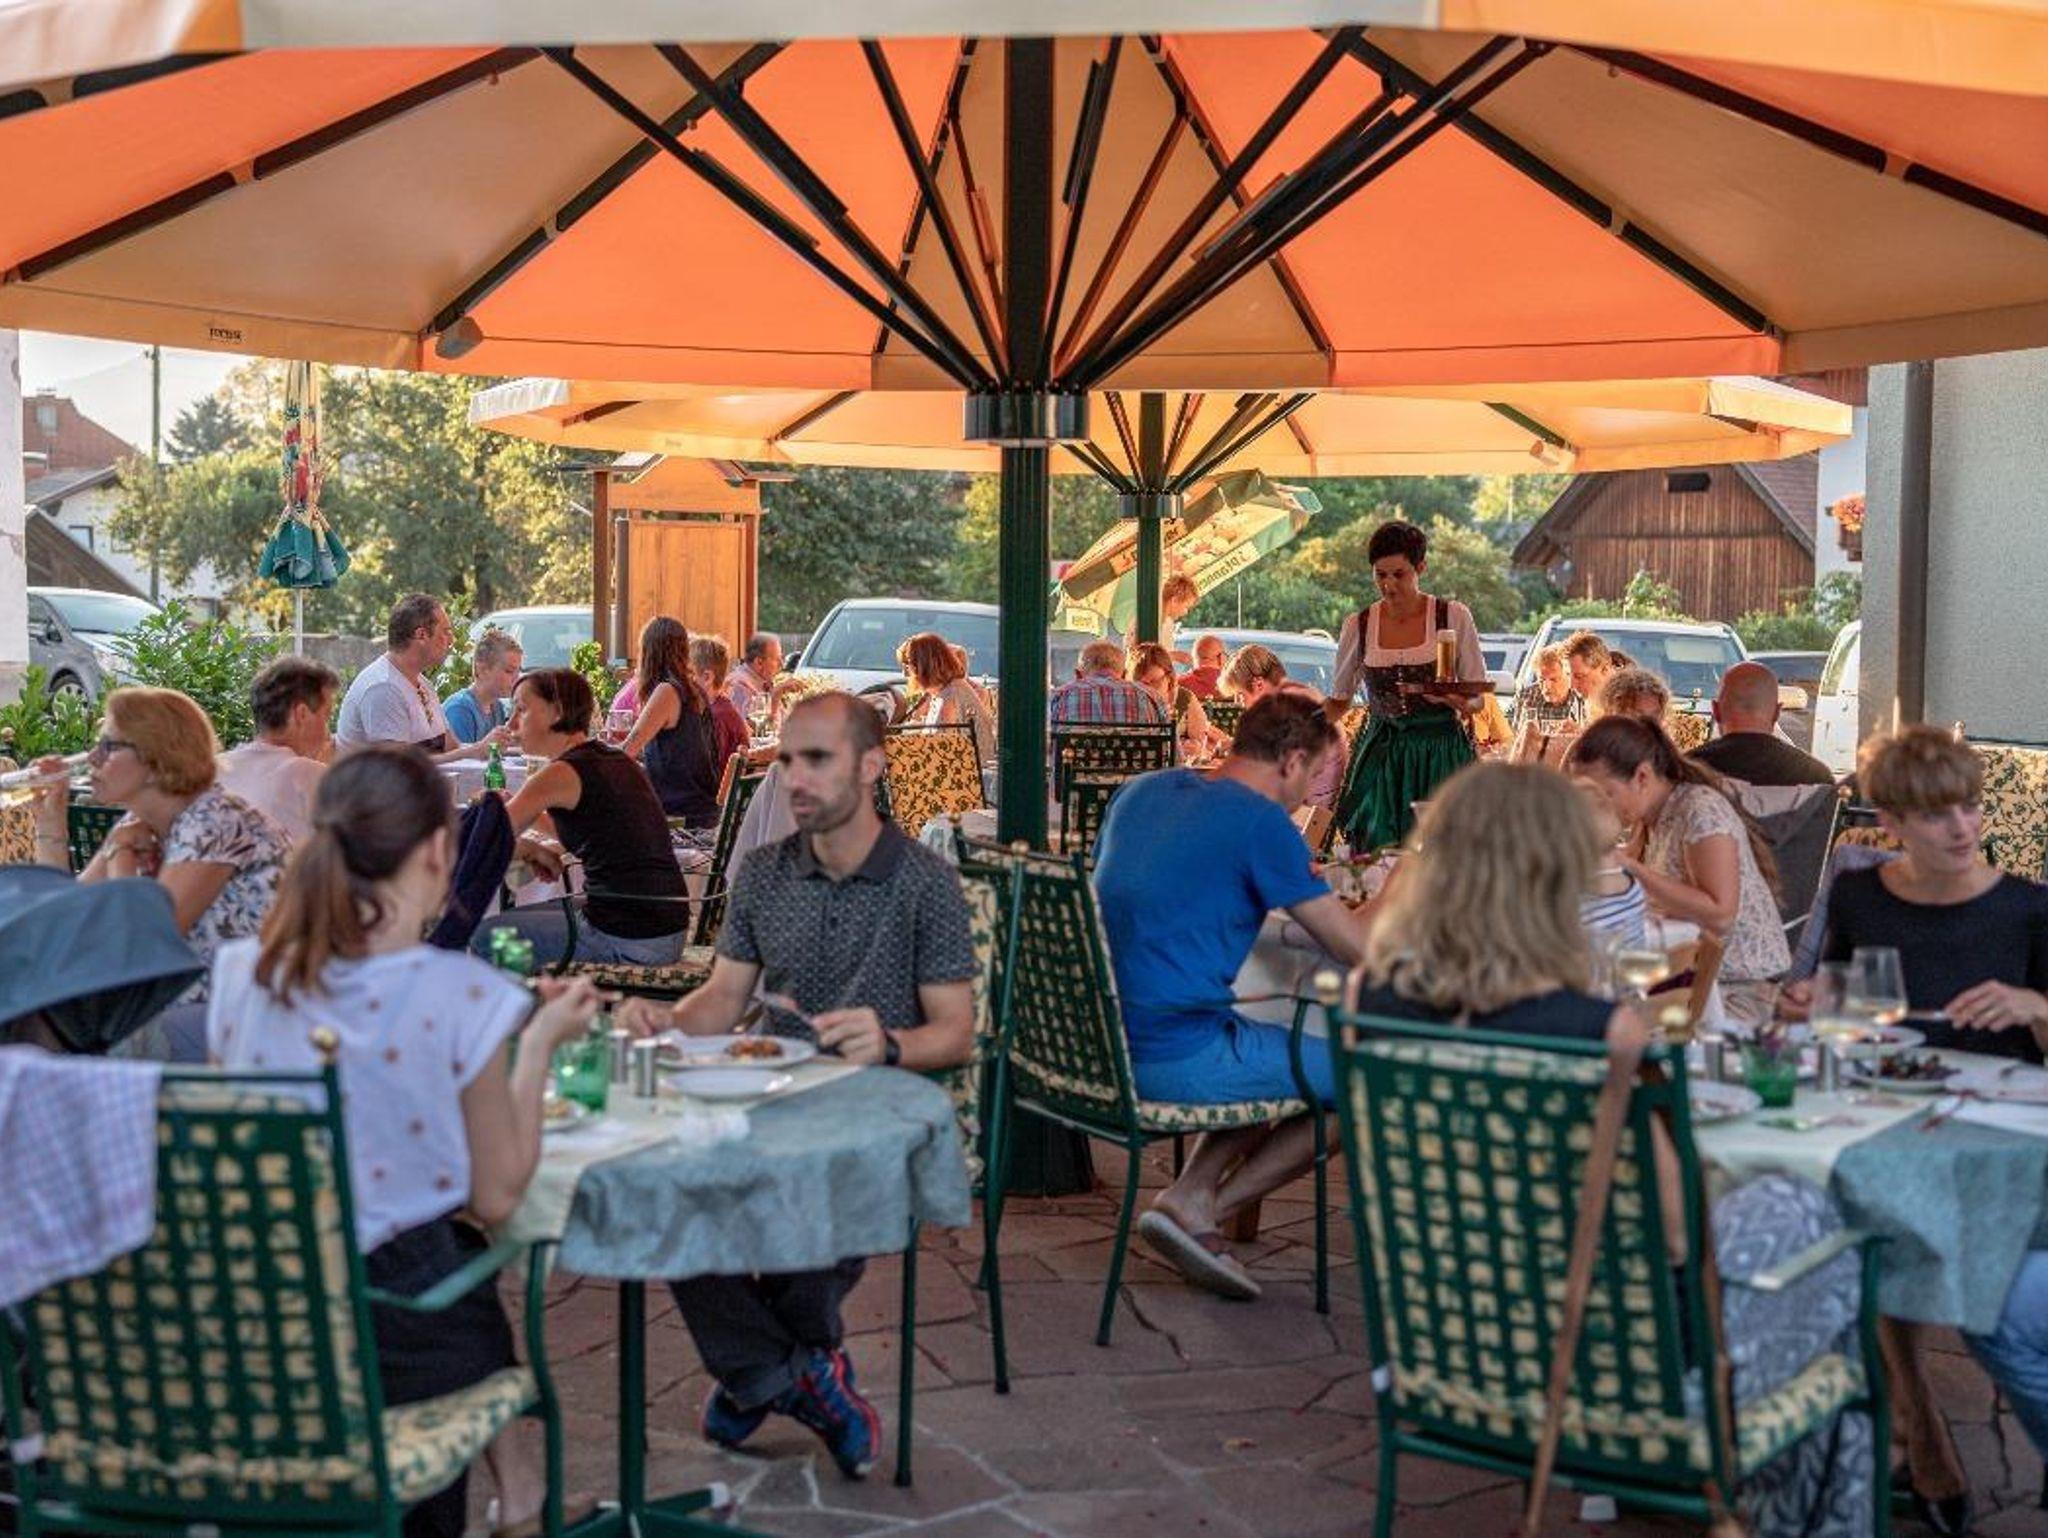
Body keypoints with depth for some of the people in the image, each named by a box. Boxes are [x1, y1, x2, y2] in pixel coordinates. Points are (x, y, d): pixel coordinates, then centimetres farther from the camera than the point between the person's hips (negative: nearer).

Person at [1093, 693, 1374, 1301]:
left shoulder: (1146, 788, 13)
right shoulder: (1261, 823, -11)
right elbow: (1357, 946, -9)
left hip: (1096, 1045, 9)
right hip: (1174, 1059, -8)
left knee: (1275, 1059, 30)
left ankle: (1190, 1195, 10)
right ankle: (1201, 1212, 4)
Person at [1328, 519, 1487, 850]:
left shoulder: (1454, 617, -2)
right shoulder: (1358, 626, 4)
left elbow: (1479, 698, 2)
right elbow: (1338, 701, 15)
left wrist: (1460, 702, -19)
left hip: (1441, 755, -2)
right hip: (1380, 757, 2)